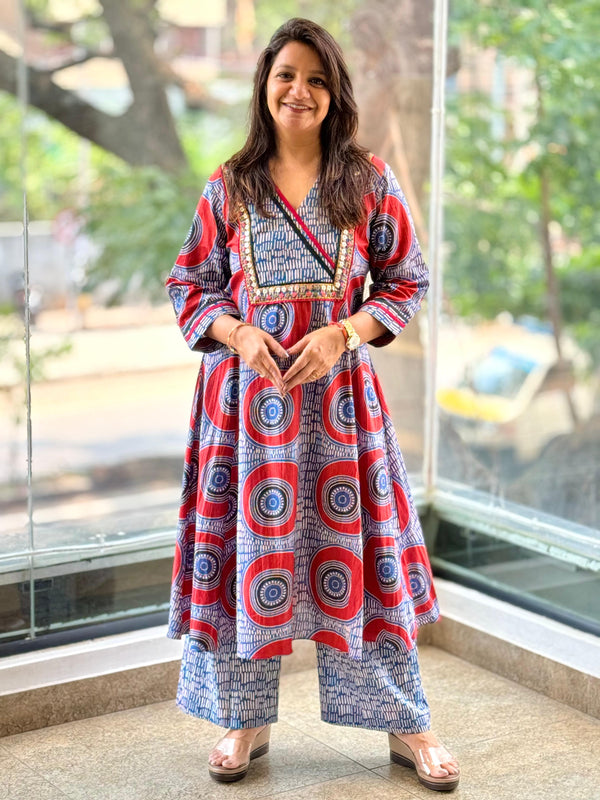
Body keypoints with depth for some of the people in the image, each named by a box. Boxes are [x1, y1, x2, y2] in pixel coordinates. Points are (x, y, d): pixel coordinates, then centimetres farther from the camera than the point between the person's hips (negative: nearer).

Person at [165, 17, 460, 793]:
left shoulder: (369, 181, 3)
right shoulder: (227, 187, 6)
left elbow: (405, 283, 5)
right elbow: (190, 285, 9)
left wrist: (341, 333, -11)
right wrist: (237, 332, -11)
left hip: (338, 388, -1)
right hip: (245, 388, 1)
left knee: (356, 541, 3)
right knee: (249, 538, 4)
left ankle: (405, 723, 16)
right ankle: (247, 719, 20)